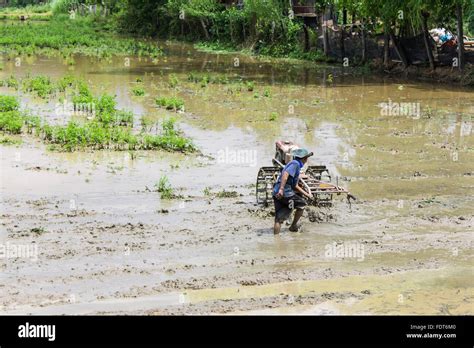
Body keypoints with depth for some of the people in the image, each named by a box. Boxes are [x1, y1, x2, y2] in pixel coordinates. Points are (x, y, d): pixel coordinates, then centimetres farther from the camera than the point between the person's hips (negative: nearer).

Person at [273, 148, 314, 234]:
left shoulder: (295, 164, 26)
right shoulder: (295, 164, -4)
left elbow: (295, 186, 32)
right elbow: (285, 174, -22)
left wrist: (307, 194, 35)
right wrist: (281, 189, -31)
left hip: (277, 194, 9)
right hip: (285, 193, -9)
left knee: (278, 219, 6)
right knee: (302, 204, 13)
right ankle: (293, 226, 20)